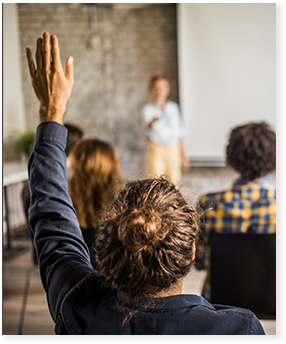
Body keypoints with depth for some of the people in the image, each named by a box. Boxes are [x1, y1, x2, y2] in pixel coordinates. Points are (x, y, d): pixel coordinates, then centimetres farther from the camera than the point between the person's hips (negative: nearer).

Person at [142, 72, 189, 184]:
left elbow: (180, 133, 16)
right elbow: (146, 129, -19)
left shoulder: (174, 107, 11)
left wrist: (183, 156, 15)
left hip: (174, 150, 3)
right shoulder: (148, 108, 0)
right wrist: (153, 120, -42)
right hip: (157, 150, -3)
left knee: (174, 183, 2)